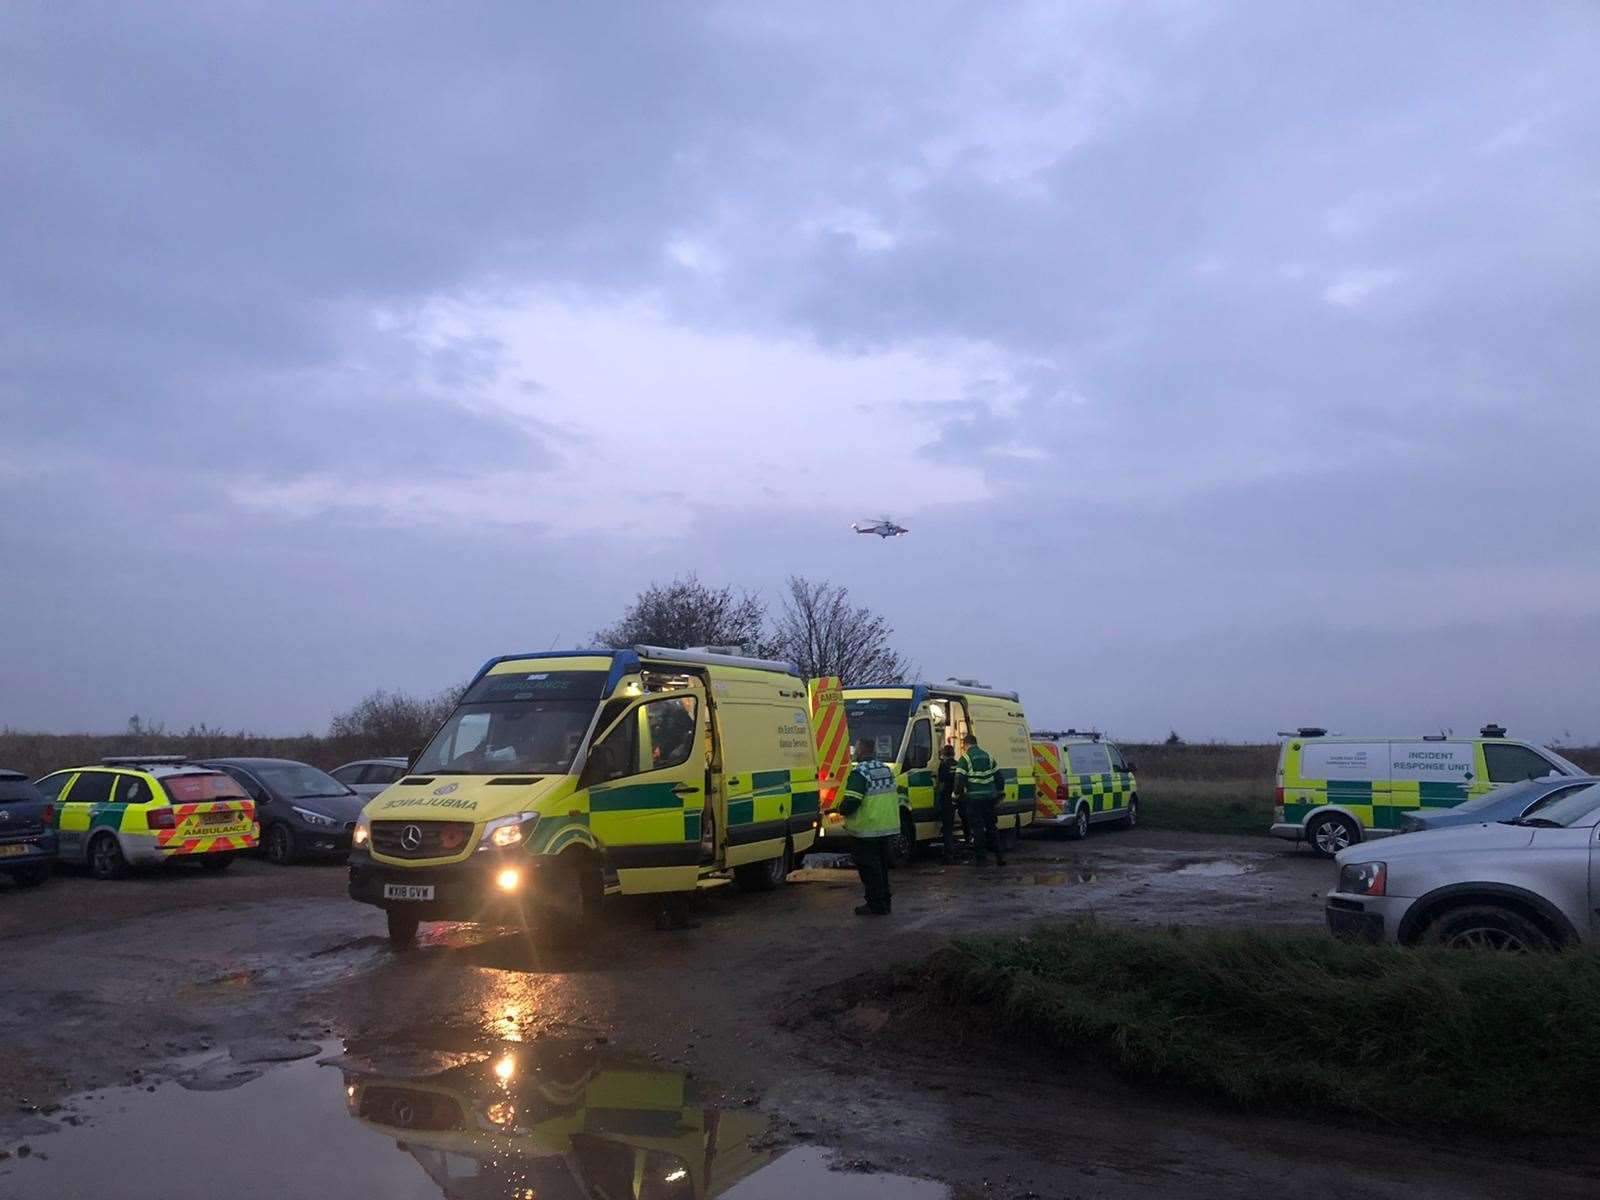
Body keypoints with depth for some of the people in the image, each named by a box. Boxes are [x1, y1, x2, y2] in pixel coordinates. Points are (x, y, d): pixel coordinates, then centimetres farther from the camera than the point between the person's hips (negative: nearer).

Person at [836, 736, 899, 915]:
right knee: (882, 866, 17)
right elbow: (894, 796, 17)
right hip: (886, 827, 8)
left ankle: (876, 905, -1)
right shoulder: (886, 769, 11)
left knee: (869, 868, -1)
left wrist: (841, 810, -4)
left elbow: (851, 801, -23)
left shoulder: (860, 772, -17)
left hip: (866, 829, -8)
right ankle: (884, 902, 23)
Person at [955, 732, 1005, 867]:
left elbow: (959, 779, -13)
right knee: (991, 826, 13)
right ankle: (998, 857, 13)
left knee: (977, 828, 0)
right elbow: (998, 776, 14)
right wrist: (998, 794, 21)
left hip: (974, 797, -5)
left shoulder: (965, 758, -6)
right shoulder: (987, 756, 13)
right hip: (989, 797, 5)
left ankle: (978, 858, 1)